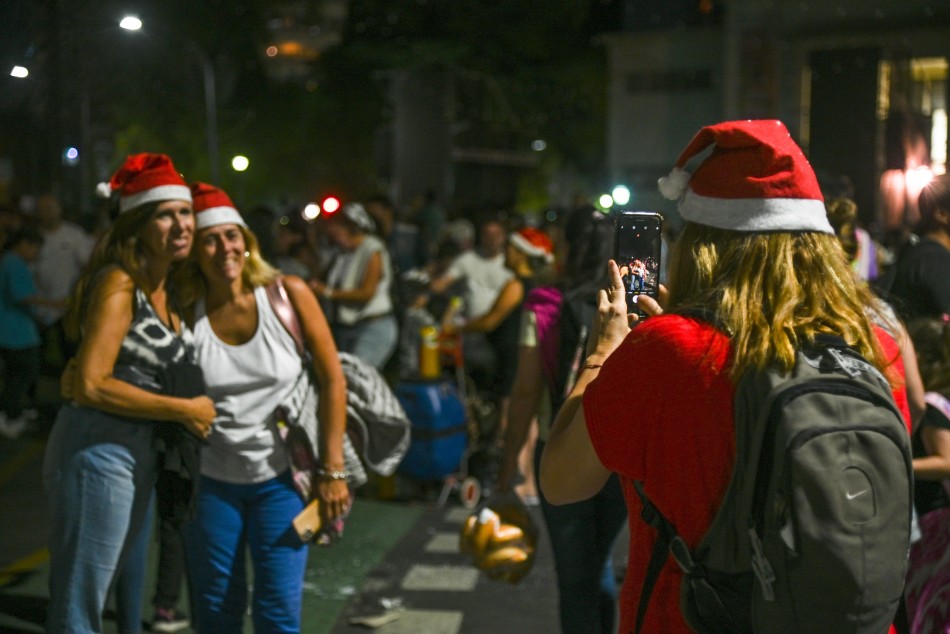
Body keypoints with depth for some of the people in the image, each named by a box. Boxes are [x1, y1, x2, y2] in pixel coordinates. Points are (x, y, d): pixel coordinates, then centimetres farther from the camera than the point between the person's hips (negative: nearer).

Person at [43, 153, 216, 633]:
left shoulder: (167, 290, 11)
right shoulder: (119, 284, -15)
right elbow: (90, 386, -21)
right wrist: (184, 410, -16)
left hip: (140, 454, 9)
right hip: (98, 451, -9)